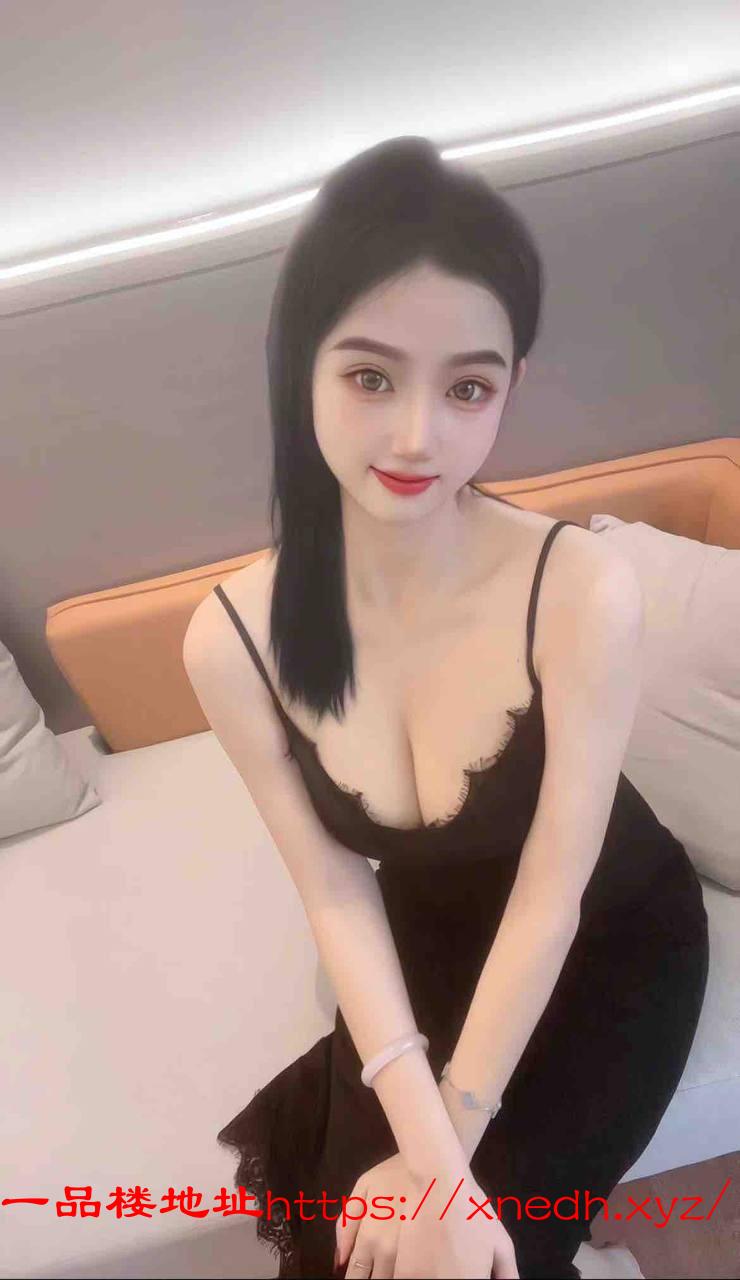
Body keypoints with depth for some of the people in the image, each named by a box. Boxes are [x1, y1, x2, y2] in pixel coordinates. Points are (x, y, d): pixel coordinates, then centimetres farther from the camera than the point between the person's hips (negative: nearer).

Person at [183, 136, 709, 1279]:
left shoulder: (584, 592, -32)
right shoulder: (233, 639, -23)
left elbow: (550, 898, -24)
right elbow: (336, 892, -15)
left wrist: (449, 1153, -17)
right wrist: (427, 1144, -20)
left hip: (613, 949, -2)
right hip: (430, 949, 3)